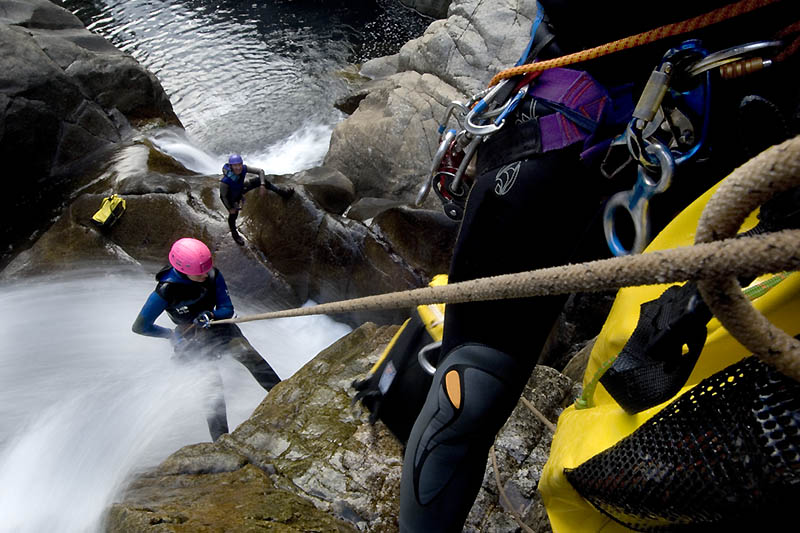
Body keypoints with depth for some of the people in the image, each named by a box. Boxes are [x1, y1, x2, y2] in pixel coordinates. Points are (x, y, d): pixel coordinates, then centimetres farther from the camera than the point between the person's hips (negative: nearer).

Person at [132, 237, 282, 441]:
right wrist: (172, 335, -4)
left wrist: (211, 315, -27)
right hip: (192, 340, -3)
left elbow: (228, 309, -6)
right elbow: (140, 326, -11)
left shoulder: (213, 276, -14)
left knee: (250, 356, -23)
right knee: (213, 387, -15)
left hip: (220, 327, 3)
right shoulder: (166, 291, -23)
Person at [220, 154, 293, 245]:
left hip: (240, 189, 4)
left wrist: (262, 185, -31)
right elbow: (223, 196, -26)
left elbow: (260, 171, -19)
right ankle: (234, 233, 45)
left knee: (262, 180, -2)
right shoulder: (225, 181, -43)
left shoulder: (244, 168, -33)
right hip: (230, 197, -4)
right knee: (233, 215, 12)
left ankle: (282, 193, 19)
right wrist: (230, 208, -13)